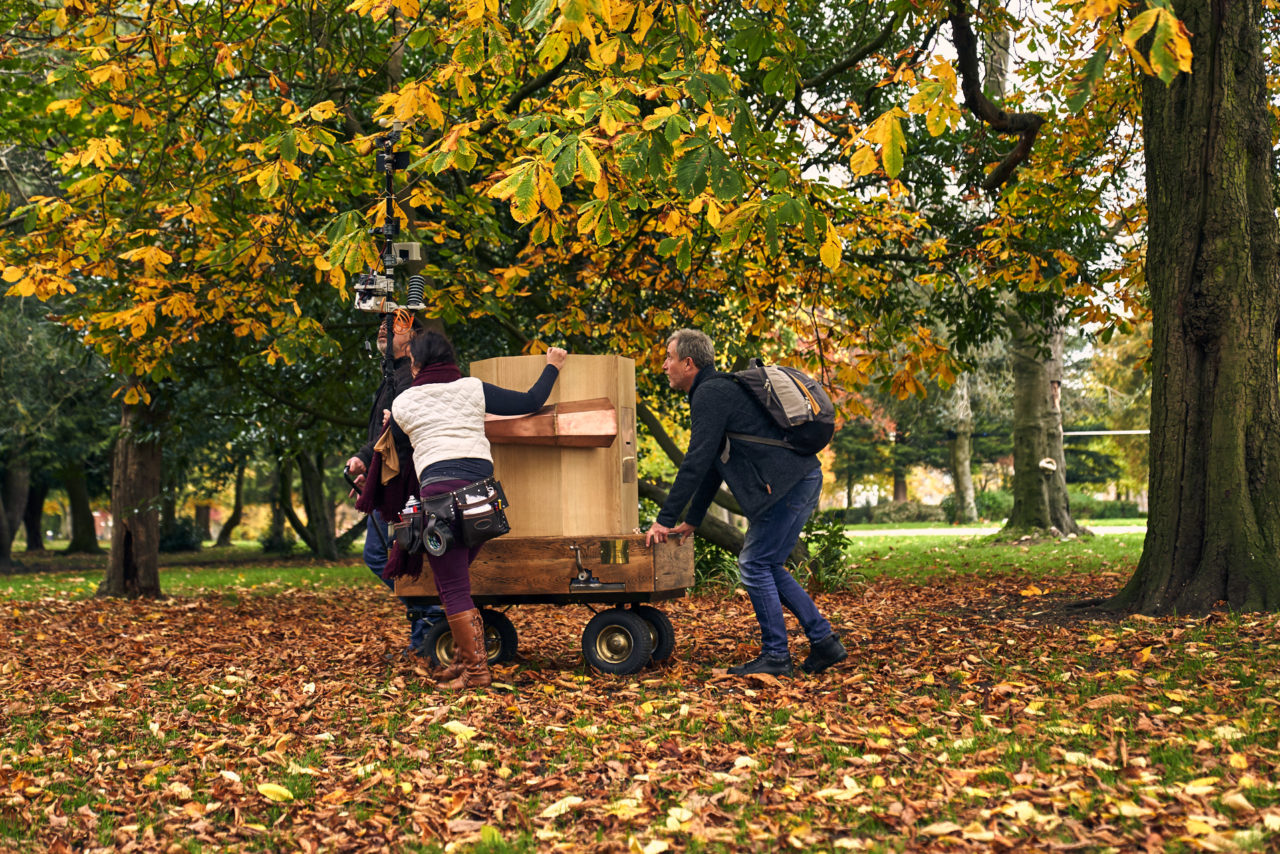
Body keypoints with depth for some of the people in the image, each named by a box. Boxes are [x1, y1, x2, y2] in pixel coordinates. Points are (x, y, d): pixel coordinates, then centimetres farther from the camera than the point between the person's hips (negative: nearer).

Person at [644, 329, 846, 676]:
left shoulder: (710, 394, -10)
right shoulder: (718, 390, 22)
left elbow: (696, 463, -15)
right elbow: (711, 465, 26)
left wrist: (665, 519, -10)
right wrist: (691, 521, 26)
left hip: (788, 484, -10)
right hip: (802, 479, 10)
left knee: (755, 565, -5)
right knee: (768, 567, 14)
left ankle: (775, 657, 1)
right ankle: (824, 641, 15)